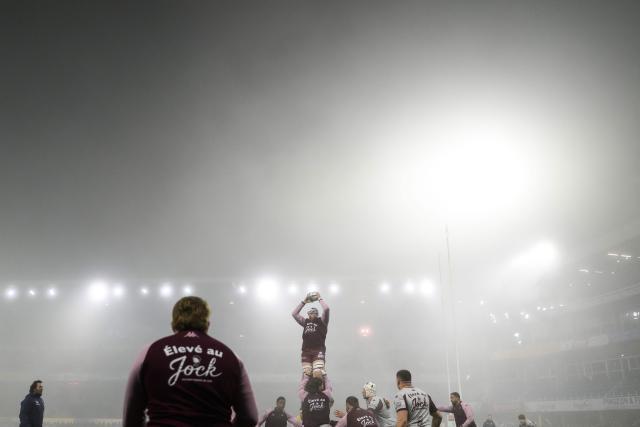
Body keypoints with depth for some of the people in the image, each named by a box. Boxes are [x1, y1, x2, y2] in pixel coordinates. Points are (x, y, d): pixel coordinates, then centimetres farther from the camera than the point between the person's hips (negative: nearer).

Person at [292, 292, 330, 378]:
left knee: (317, 374, -20)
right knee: (306, 375, -5)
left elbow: (326, 309, -3)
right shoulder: (305, 322, 23)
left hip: (318, 352, -4)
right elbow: (294, 313, 24)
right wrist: (304, 302, 23)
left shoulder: (321, 321, 11)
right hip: (306, 352, 5)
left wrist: (319, 298, 11)